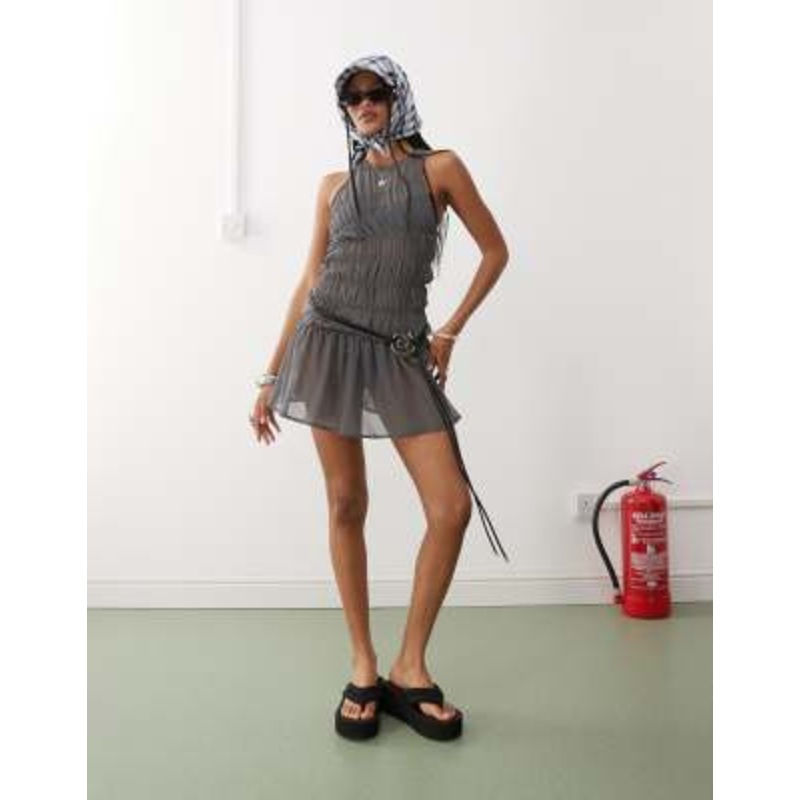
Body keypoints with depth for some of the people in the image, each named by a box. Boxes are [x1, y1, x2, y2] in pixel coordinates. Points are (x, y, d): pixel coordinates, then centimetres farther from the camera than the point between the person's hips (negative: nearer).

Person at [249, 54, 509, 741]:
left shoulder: (439, 167, 8)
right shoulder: (335, 184, 13)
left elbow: (495, 251, 10)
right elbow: (310, 281, 12)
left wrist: (451, 331, 3)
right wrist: (272, 376, 9)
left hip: (402, 356, -1)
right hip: (330, 343, 1)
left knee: (453, 508, -9)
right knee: (347, 505, 2)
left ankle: (409, 668, 8)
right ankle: (364, 666, 15)